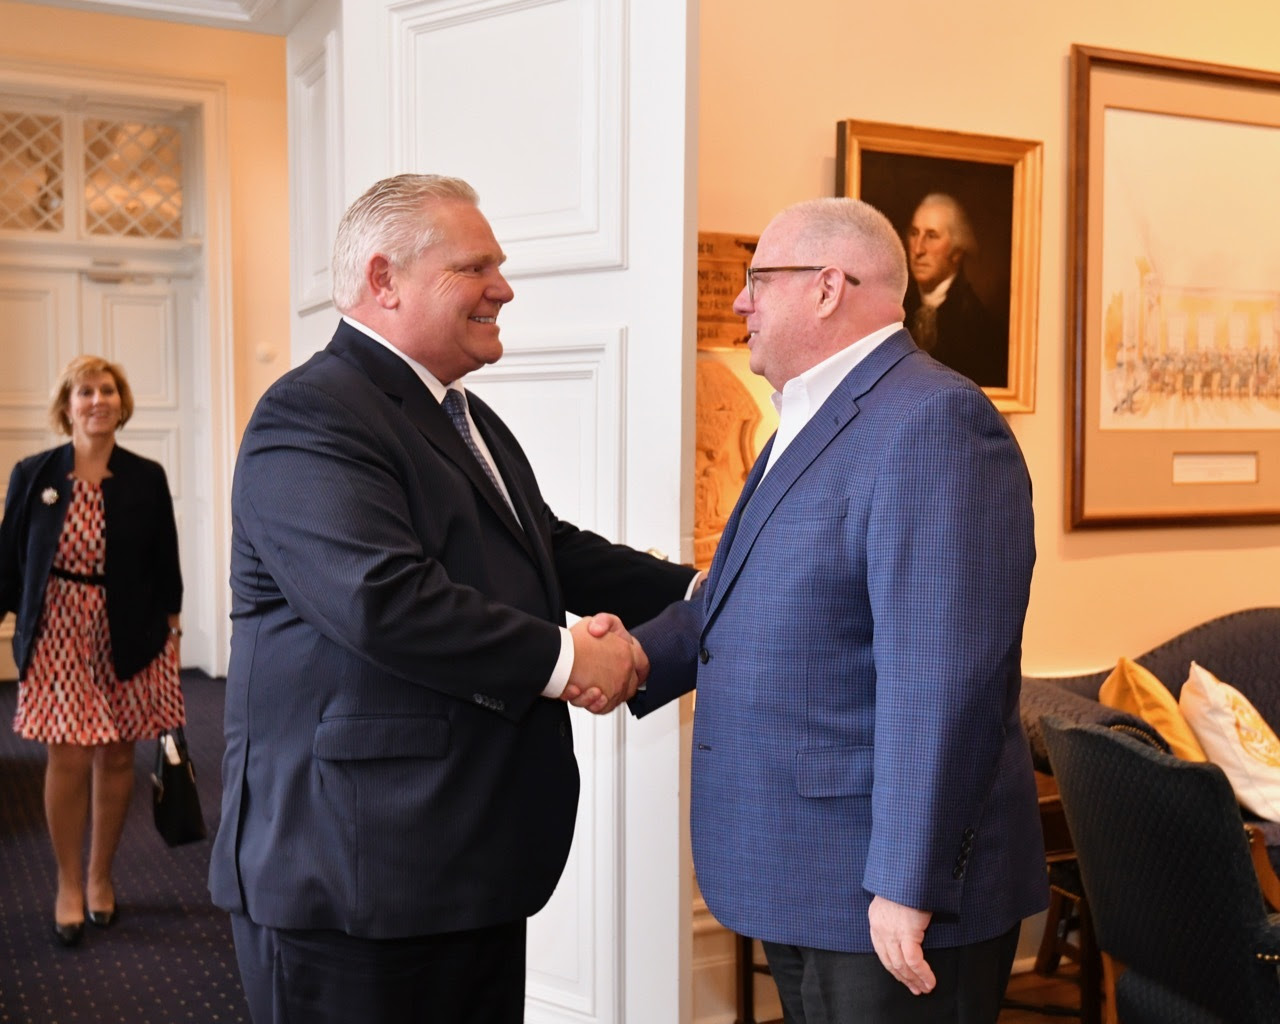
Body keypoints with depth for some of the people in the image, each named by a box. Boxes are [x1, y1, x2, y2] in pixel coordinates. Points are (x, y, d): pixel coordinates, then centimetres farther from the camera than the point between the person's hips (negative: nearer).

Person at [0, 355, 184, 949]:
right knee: (68, 759, -4)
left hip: (127, 634, 1)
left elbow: (165, 564, 4)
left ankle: (101, 878, 25)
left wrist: (170, 629, 0)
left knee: (116, 756, 7)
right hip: (58, 632, -1)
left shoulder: (146, 478, 1)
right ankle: (69, 885, 14)